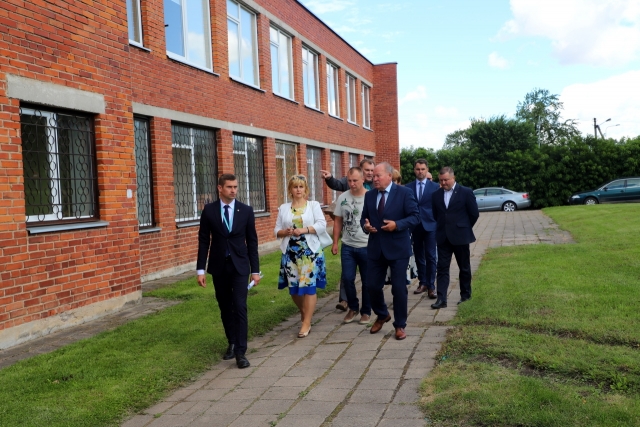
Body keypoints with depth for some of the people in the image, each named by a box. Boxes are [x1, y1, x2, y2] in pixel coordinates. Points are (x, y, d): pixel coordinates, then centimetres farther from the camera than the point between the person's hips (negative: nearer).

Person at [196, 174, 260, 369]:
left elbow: (252, 241, 2)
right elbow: (203, 241, 1)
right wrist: (200, 269, -4)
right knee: (225, 308, 11)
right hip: (218, 266, 1)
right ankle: (232, 343, 28)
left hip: (239, 266, -1)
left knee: (239, 307, -9)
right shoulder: (209, 210, -1)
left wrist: (255, 270, 0)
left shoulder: (246, 210, -1)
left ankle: (240, 352, -6)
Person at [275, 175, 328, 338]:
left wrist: (305, 229, -19)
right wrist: (285, 232, -12)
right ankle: (304, 312, 32)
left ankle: (306, 323, 2)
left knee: (309, 286, -5)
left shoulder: (314, 205, 4)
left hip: (310, 252, -3)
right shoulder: (283, 208, 10)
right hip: (291, 253, 3)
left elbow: (322, 225, -8)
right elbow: (277, 231, 9)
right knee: (293, 286, 6)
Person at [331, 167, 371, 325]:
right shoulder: (342, 198, 2)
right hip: (347, 247, 3)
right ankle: (353, 307, 24)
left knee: (367, 281, 7)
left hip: (367, 247, -3)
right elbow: (338, 221, 8)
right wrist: (335, 243, 4)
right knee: (347, 279, 2)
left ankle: (366, 311, 23)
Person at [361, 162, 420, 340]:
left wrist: (398, 225, -23)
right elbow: (364, 217, 14)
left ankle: (400, 325, 18)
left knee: (399, 288, 2)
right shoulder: (369, 195, 8)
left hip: (397, 248, -4)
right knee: (372, 286, 6)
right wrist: (365, 225, -9)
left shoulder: (404, 192, -6)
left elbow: (415, 216, -9)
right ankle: (382, 315, 34)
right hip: (375, 248, 4)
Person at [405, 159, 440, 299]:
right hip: (415, 226, 2)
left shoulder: (435, 187, 0)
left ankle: (431, 286, 3)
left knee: (430, 257, -3)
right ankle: (422, 283, 22)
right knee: (419, 256, 10)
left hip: (430, 226, -2)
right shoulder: (408, 187, 5)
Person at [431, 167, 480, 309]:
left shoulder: (466, 192, -6)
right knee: (442, 268, -2)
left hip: (460, 236, -3)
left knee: (464, 268, 9)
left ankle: (465, 295, 24)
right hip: (443, 237, 3)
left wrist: (464, 228, 4)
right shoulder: (436, 194, 5)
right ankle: (441, 299, -4)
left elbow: (474, 214, -1)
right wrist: (442, 227, 10)